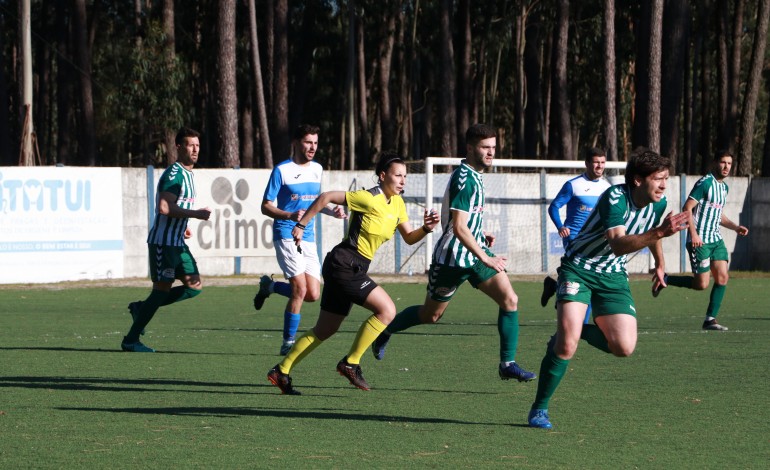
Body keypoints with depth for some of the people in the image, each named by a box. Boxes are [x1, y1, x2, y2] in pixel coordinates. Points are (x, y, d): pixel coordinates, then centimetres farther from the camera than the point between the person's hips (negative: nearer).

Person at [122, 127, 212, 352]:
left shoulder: (187, 174, 17)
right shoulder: (174, 173, -15)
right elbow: (164, 207, -25)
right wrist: (195, 214, -22)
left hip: (177, 244, 9)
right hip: (163, 241, -9)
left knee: (194, 286, 5)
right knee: (162, 289, -8)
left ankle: (141, 308, 13)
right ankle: (130, 340, 0)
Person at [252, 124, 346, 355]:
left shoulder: (317, 169, 11)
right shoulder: (282, 170, -7)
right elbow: (266, 206, -8)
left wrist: (332, 211, 7)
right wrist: (290, 216, -25)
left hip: (309, 239, 6)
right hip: (287, 237, -6)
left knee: (313, 295, 0)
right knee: (300, 289, -17)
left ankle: (270, 286, 25)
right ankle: (288, 343, -4)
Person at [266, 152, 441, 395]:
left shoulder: (397, 203, 10)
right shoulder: (370, 199, -16)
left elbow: (409, 238, 13)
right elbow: (326, 197, -12)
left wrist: (426, 228, -8)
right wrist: (301, 225, -8)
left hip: (354, 270, 9)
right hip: (344, 264, -9)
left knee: (324, 331, 13)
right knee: (387, 309, -17)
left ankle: (281, 371, 19)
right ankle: (351, 363, -8)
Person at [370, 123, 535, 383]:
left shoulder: (474, 175, 10)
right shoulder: (464, 178, -21)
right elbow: (458, 227, -27)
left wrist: (480, 234, 12)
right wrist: (485, 259, -28)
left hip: (474, 251, 8)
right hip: (452, 258, -8)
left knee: (510, 300, -8)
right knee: (431, 314, 8)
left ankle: (508, 364, -5)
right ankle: (385, 331, 34)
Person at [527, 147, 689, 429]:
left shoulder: (658, 204, -3)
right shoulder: (615, 198, -25)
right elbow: (618, 245, -39)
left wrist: (660, 263, 36)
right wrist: (659, 233, -49)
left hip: (613, 276, 6)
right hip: (578, 270, -6)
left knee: (624, 347, -11)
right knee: (567, 345, -22)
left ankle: (571, 330, 18)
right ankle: (539, 409, -2)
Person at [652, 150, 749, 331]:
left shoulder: (724, 187, 15)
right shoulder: (705, 183, -12)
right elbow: (687, 208, -16)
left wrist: (735, 227, 13)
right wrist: (693, 233, -25)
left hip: (716, 239, 8)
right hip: (700, 241, -8)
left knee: (722, 277, -3)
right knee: (701, 284, -8)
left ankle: (710, 319, 2)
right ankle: (664, 280, 12)